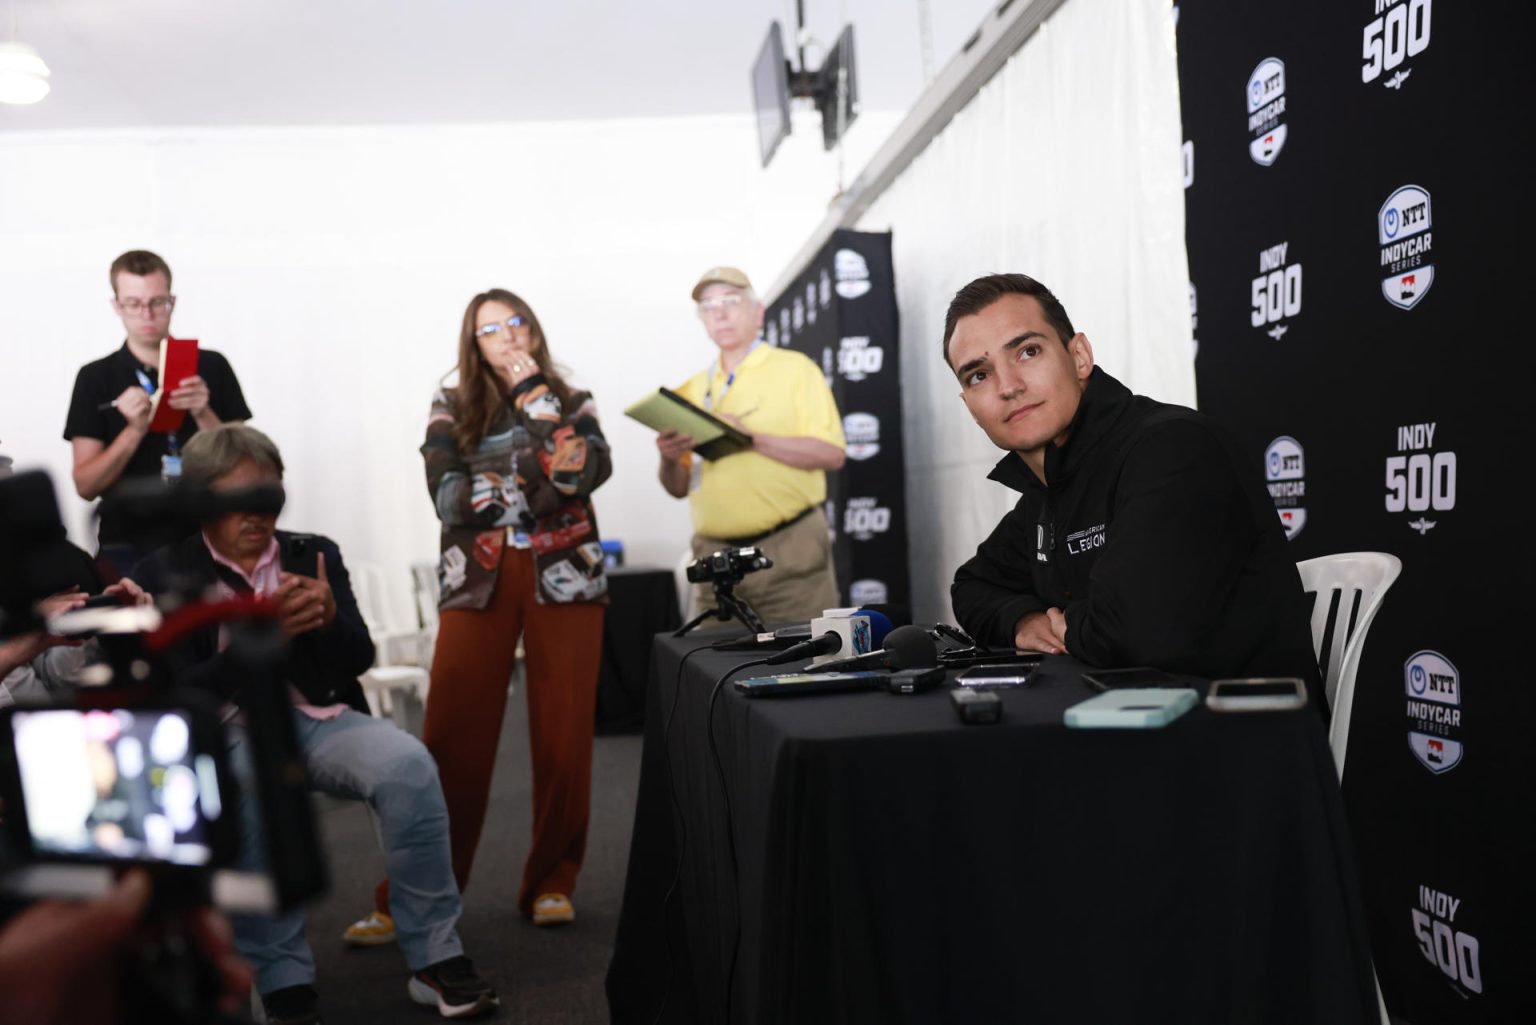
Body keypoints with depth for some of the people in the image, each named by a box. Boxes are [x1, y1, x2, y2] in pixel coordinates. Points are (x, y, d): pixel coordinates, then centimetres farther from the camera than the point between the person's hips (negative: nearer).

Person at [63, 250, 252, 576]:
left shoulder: (212, 367, 4)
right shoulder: (95, 378, 5)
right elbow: (86, 486, -1)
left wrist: (203, 415, -12)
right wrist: (135, 430, -15)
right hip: (128, 547, 0)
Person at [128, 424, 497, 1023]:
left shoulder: (314, 555, 11)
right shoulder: (163, 575, 2)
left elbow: (359, 660, 7)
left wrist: (329, 619, -16)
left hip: (316, 716, 3)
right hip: (223, 732, -2)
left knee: (408, 765, -27)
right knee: (251, 793, -37)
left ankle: (435, 958, -17)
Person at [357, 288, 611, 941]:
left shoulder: (573, 402, 12)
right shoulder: (451, 409, 11)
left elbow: (586, 472, -8)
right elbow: (448, 496, -5)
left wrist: (536, 397, -7)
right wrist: (532, 487, -13)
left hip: (563, 578, 1)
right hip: (478, 581, 0)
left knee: (563, 738, -1)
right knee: (452, 740, -6)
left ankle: (552, 885, 12)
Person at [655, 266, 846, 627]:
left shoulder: (794, 368, 2)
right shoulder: (692, 390, 14)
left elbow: (831, 453, -8)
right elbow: (679, 488, 16)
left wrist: (754, 439, -17)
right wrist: (670, 461, -7)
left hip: (790, 550, -4)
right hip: (716, 557, 4)